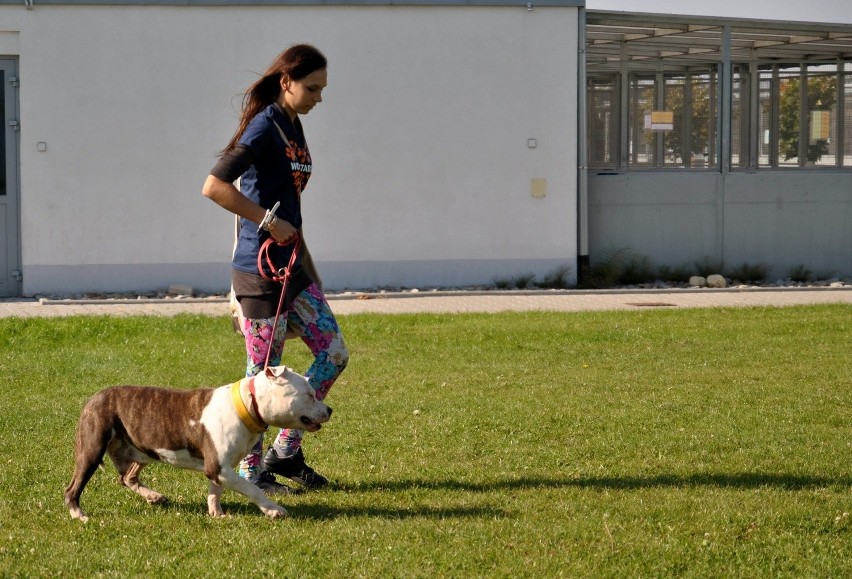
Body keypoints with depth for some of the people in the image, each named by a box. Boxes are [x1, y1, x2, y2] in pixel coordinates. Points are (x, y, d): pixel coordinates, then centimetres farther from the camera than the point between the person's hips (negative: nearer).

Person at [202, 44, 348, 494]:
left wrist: (309, 267, 23)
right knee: (264, 372, -1)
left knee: (334, 353, 7)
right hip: (259, 268, -9)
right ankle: (251, 470, 11)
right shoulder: (265, 126, -14)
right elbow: (214, 187, -25)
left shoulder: (293, 127, 13)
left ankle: (285, 452, 17)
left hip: (291, 266, 9)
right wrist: (268, 221, -20)